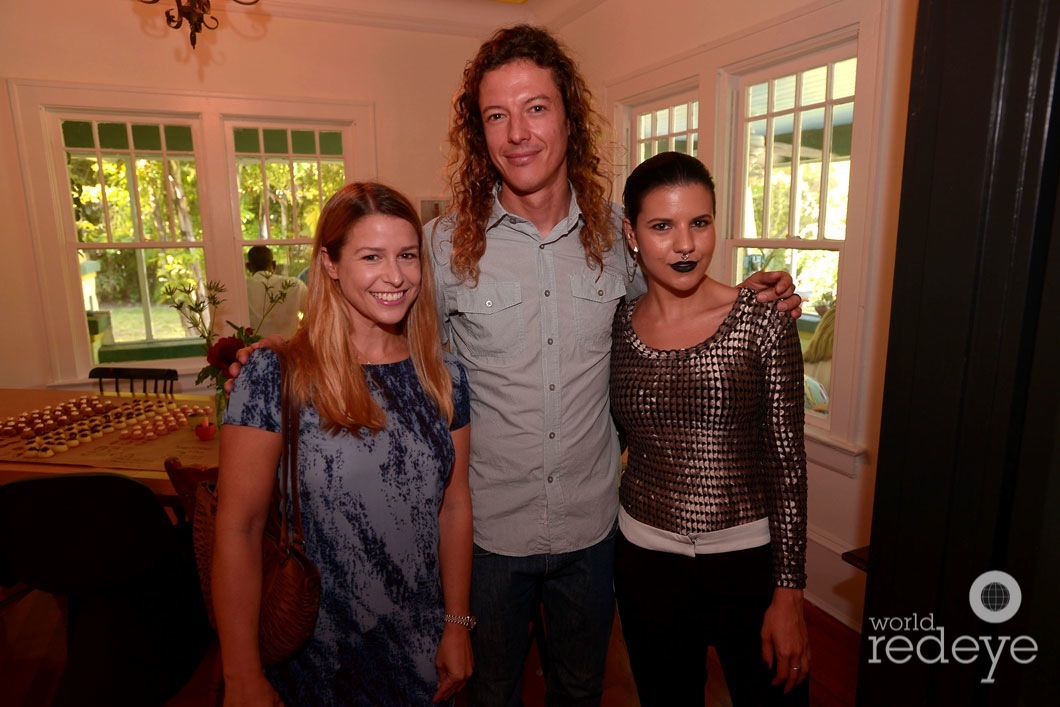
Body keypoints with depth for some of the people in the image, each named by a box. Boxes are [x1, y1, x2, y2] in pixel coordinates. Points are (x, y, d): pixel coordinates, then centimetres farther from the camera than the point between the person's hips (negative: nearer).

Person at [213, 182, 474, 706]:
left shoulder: (443, 377, -4)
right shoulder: (274, 377, -16)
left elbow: (453, 504, 0)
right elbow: (238, 530, -14)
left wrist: (458, 624, 2)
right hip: (316, 664, -3)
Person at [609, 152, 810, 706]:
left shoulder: (763, 320, -12)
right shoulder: (617, 325, -4)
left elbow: (787, 461, -10)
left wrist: (789, 593, -9)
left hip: (749, 557, -2)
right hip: (646, 556, 3)